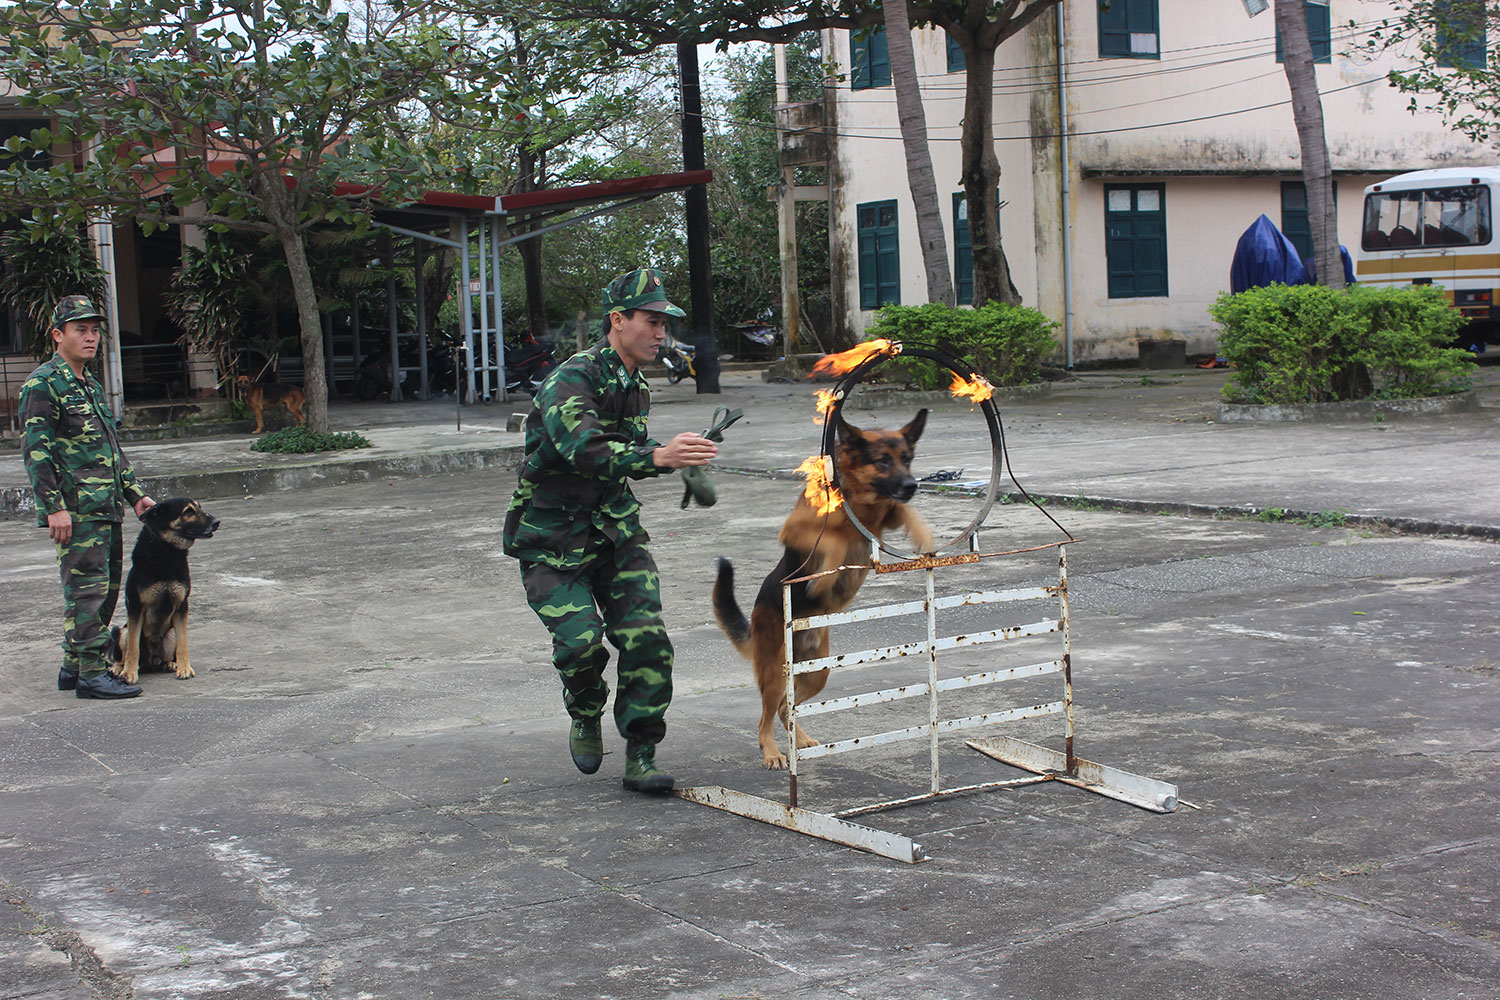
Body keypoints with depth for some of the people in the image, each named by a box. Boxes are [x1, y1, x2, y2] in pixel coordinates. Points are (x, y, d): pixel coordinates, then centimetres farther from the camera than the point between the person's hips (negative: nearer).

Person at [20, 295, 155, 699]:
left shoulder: (91, 385, 20)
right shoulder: (43, 385, -8)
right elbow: (36, 450, -14)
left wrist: (134, 493, 22)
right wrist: (54, 507, -20)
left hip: (106, 508, 9)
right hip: (76, 510, -9)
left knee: (105, 588, 11)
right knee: (87, 589, -9)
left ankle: (75, 666, 20)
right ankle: (91, 673, -6)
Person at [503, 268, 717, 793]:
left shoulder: (636, 385, 8)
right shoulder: (571, 380, -19)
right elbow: (585, 450, -37)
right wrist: (657, 456, -51)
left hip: (614, 529, 6)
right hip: (552, 540, -6)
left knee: (646, 637, -8)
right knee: (581, 639, -19)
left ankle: (641, 756, 2)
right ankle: (586, 720, 12)